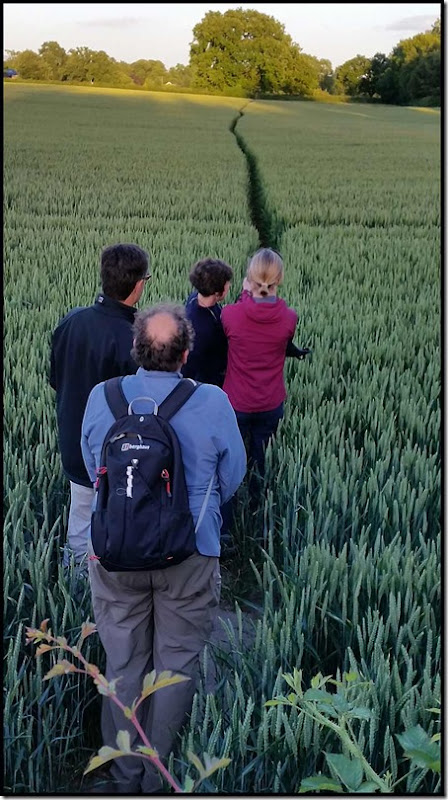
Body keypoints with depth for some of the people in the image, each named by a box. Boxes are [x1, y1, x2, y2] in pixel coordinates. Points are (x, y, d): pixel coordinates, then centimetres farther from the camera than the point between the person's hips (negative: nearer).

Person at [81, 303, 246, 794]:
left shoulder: (101, 397, -7)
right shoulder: (213, 402, -13)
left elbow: (92, 468, 7)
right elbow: (232, 479, -1)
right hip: (190, 553, -2)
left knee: (123, 665, 18)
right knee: (176, 665, 15)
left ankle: (125, 777, 33)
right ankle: (160, 779, 29)